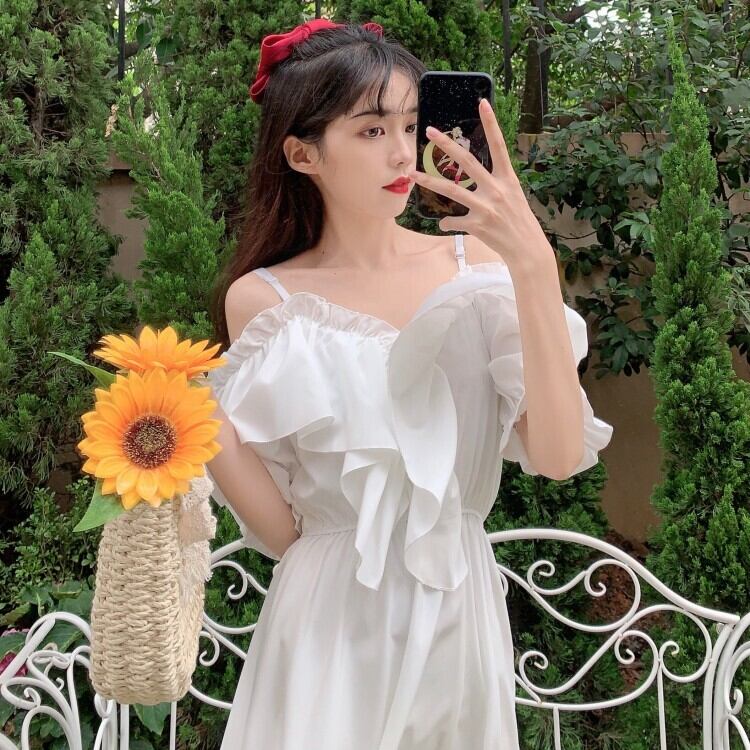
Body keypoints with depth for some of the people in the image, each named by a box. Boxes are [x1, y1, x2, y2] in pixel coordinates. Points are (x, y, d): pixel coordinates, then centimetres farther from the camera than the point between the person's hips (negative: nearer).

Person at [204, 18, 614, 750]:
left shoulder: (475, 266, -5)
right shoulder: (262, 299, -6)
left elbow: (559, 455, -17)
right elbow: (279, 527, -5)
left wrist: (534, 266, -23)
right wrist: (207, 436, -23)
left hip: (458, 607, 2)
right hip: (329, 620, -1)